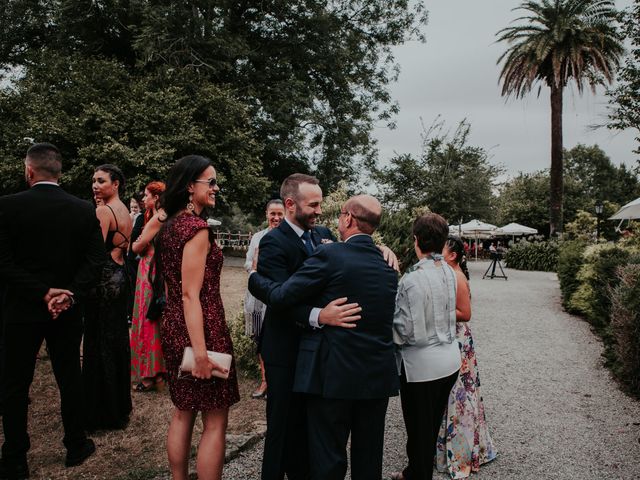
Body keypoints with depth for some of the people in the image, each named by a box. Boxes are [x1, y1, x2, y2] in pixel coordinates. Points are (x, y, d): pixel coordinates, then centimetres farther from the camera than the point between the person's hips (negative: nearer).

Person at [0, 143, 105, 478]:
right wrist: (70, 296, -9)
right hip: (68, 310, 2)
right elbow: (95, 260, -6)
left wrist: (42, 293, -13)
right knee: (70, 379, 15)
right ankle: (76, 447, 27)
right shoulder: (84, 210, -3)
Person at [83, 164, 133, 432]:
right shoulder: (126, 212, 13)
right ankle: (121, 405, 27)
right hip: (121, 277, 9)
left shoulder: (103, 211, -14)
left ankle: (103, 413, 9)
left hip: (104, 281, -9)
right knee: (118, 339, 15)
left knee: (99, 343, 0)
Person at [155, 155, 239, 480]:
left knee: (183, 412, 19)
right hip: (201, 329, -10)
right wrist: (201, 352, -22)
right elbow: (191, 295, -21)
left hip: (174, 327, 10)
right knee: (215, 422, 2)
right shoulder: (196, 227, -16)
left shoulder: (170, 225, 11)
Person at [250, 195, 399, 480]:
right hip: (378, 376, 6)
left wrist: (253, 275, 6)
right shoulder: (388, 265, 5)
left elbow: (280, 297, -13)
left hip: (334, 374, -5)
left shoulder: (330, 255, -14)